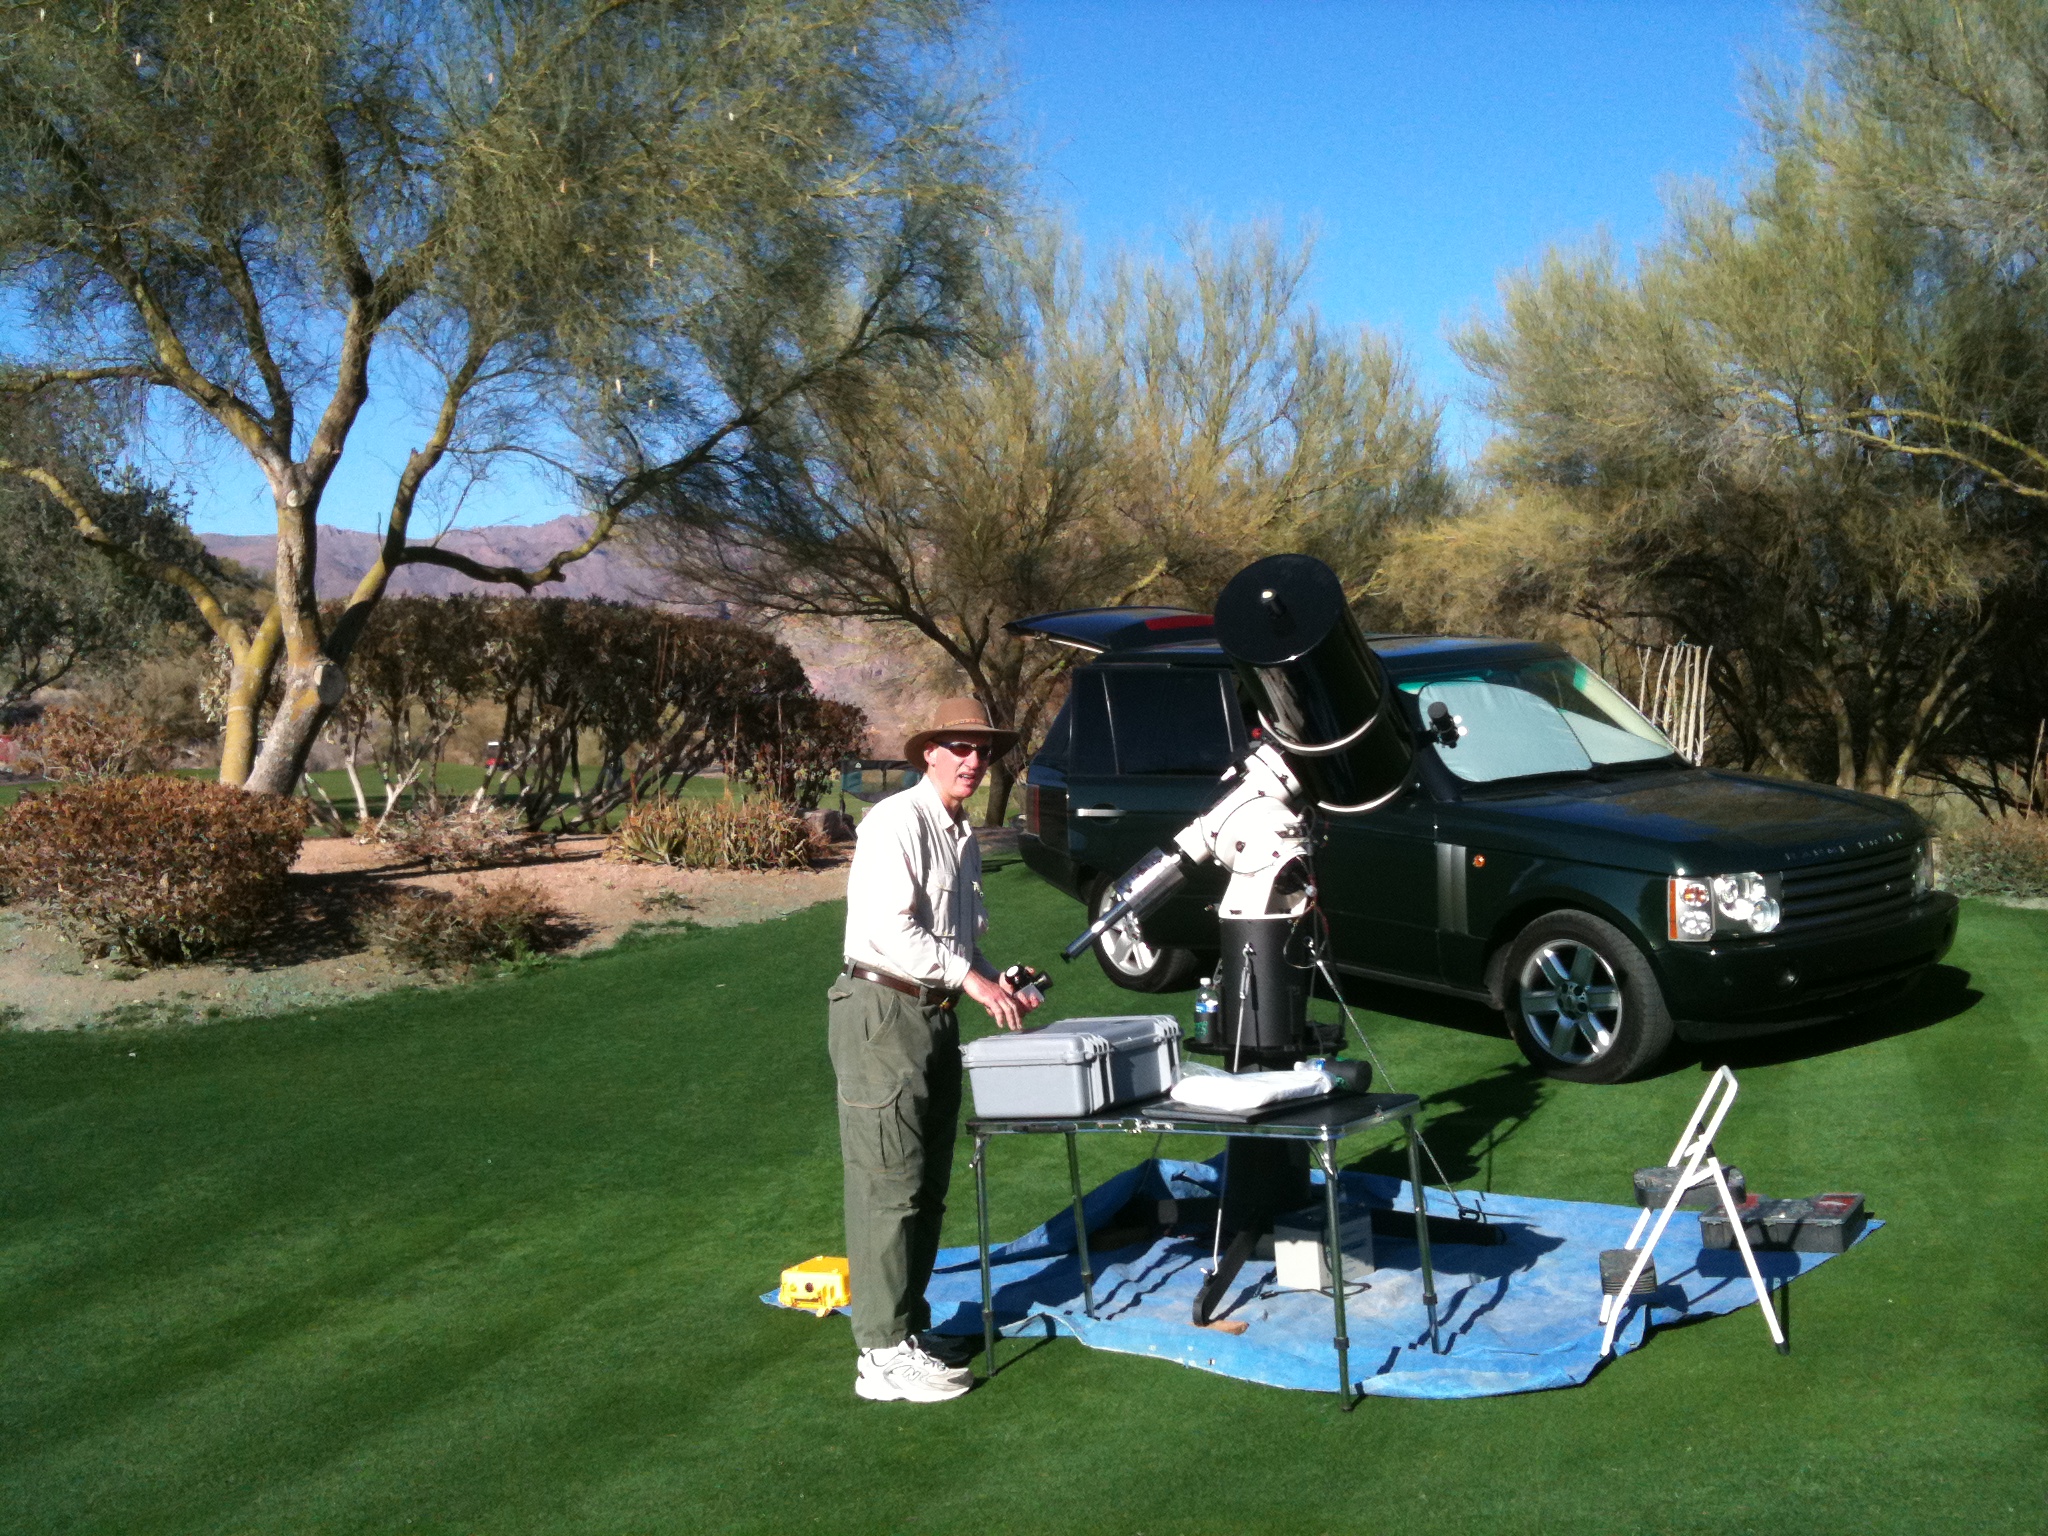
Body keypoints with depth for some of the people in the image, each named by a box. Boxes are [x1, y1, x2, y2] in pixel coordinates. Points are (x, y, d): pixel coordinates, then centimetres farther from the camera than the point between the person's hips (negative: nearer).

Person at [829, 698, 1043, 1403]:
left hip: (935, 1015, 9)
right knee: (889, 1186, -7)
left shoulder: (963, 836, 17)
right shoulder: (897, 822, -11)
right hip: (883, 1013, -9)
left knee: (928, 1186, 14)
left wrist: (998, 986, 9)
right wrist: (969, 977, -19)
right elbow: (886, 927, -21)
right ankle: (884, 1354, -2)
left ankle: (909, 1323, 26)